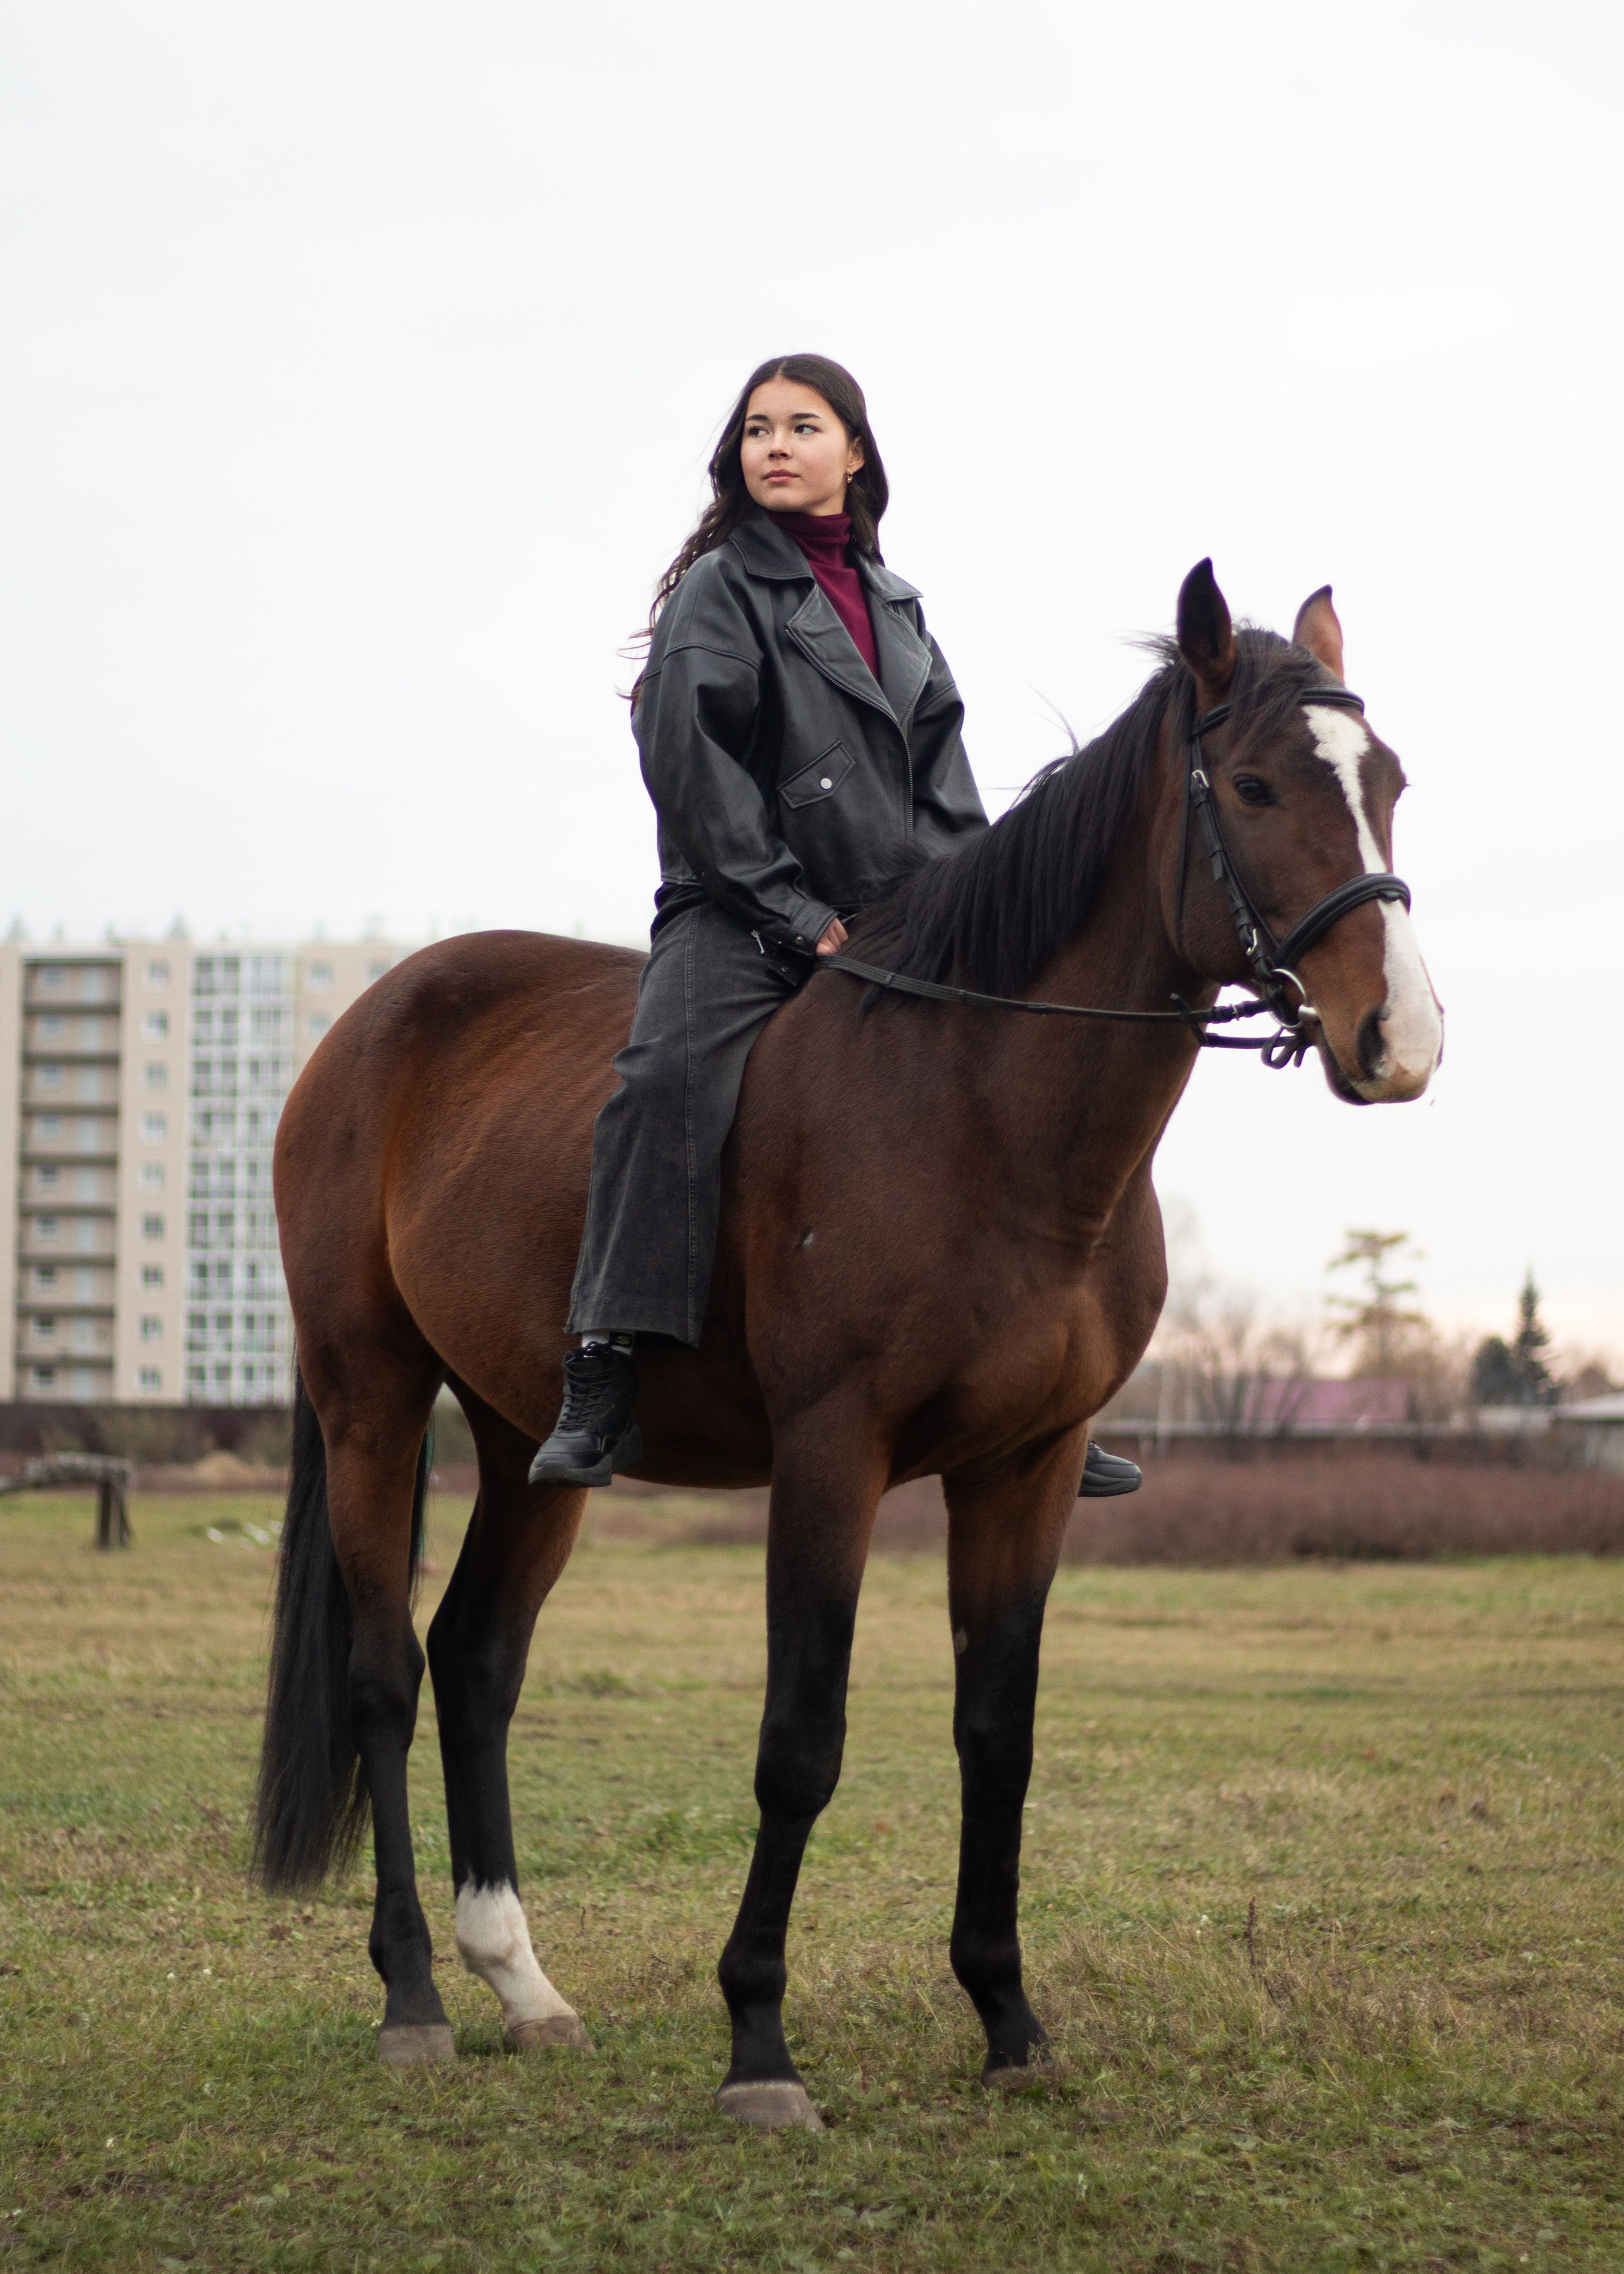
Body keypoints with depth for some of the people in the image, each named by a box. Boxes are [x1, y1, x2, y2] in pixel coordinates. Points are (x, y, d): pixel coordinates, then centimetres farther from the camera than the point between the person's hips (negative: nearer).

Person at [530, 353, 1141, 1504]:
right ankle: (601, 1393, -34)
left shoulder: (895, 603, 19)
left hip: (890, 919, 6)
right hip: (740, 912, -6)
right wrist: (794, 910, -13)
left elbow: (941, 766, 17)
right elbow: (691, 763, -8)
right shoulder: (718, 589, 2)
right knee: (672, 1076, -31)